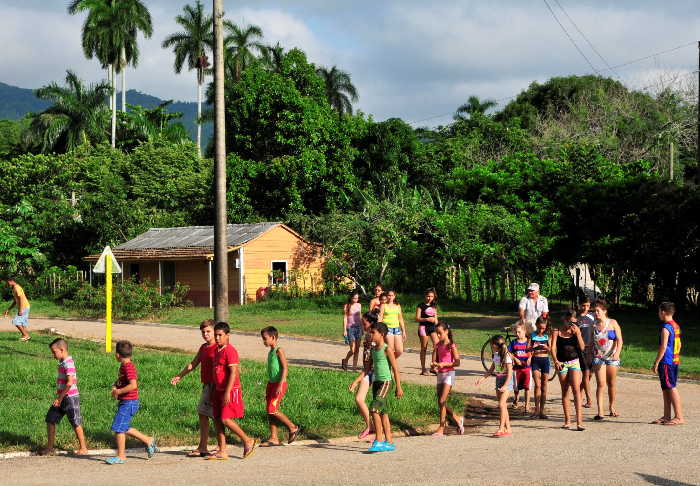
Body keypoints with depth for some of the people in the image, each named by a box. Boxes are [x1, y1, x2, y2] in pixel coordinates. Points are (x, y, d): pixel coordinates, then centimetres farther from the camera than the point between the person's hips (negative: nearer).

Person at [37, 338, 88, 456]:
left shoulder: (68, 364, -20)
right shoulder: (63, 362, 10)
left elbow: (69, 383, -28)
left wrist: (60, 398, -21)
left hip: (70, 398, -10)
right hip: (62, 398, 10)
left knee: (76, 424, 1)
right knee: (50, 420, 9)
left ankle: (83, 448, 12)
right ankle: (50, 448, 16)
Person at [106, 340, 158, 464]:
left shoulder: (128, 367, -20)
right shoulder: (123, 366, 11)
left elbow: (133, 385, -29)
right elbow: (120, 380, 26)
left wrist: (118, 391, -21)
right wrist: (114, 387, 5)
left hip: (128, 403, -10)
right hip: (126, 402, 10)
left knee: (118, 428, -6)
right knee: (125, 428, 18)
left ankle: (121, 456, 2)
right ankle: (149, 441, 28)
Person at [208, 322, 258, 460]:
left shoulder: (230, 351, -14)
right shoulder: (217, 350, 14)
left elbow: (233, 372, -20)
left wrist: (227, 392, -25)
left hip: (230, 391, -9)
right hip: (219, 391, 9)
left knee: (226, 419, -12)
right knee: (217, 420, 6)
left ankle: (248, 441, 2)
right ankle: (222, 451, 10)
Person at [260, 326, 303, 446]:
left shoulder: (279, 351, -12)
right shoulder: (270, 352, 14)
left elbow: (285, 368, -18)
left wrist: (280, 385, -25)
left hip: (279, 384, -9)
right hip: (271, 383, 9)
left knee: (273, 410, -12)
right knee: (270, 411, 6)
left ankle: (293, 428, 2)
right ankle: (274, 438, 10)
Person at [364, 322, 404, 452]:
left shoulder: (387, 349, -11)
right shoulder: (373, 349, 12)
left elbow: (395, 369, -11)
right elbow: (368, 367, 15)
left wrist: (398, 387, -12)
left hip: (385, 382, -8)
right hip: (376, 382, 8)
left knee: (374, 408, -18)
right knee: (383, 413, 10)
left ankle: (378, 440, -13)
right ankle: (389, 443, 16)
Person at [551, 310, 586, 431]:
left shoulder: (576, 331, 4)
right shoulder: (557, 332, 1)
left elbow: (582, 348, -2)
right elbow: (553, 348, -5)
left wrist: (577, 333, -11)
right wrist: (556, 361, -19)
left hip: (574, 362, 0)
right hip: (562, 363, 0)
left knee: (576, 390, -12)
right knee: (565, 391, 7)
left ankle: (579, 422, -16)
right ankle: (567, 421, 16)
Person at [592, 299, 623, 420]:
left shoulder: (613, 323, 0)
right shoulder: (594, 325, 5)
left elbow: (619, 340, -5)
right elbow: (590, 342, 11)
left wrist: (617, 352, -19)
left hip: (612, 357, 0)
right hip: (598, 357, 0)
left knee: (612, 384, 10)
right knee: (600, 384, -10)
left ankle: (612, 406, 30)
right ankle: (600, 411, -15)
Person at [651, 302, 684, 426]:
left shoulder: (666, 328, -15)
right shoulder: (676, 326, 13)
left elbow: (663, 347, -18)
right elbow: (678, 344, 19)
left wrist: (656, 363, -14)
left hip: (666, 362, -9)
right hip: (675, 361, 9)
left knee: (671, 388, -8)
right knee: (666, 389, 14)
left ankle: (679, 417, -8)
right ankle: (666, 416, 18)